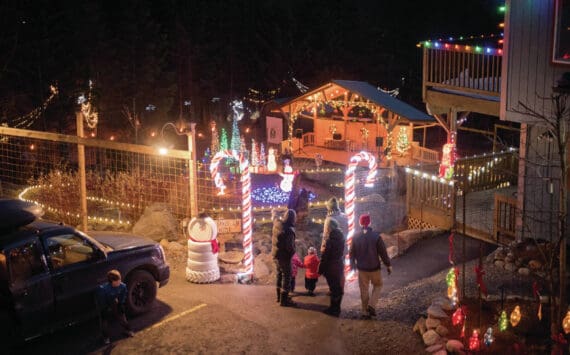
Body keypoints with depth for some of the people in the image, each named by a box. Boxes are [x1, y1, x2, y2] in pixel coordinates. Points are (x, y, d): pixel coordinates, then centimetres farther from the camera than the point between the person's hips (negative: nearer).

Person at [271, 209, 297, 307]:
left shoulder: (277, 223, -5)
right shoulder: (289, 230, -28)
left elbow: (275, 218, 20)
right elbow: (290, 247, -27)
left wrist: (274, 213, 43)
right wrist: (293, 252, -3)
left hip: (275, 254, 8)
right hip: (284, 256, -8)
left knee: (279, 275, 21)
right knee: (286, 277, 0)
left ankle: (279, 296, 32)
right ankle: (284, 300, 2)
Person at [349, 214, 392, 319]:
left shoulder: (356, 237, -5)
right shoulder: (376, 236, -15)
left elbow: (351, 253, 5)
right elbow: (383, 252, -11)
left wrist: (352, 264, 23)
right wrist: (388, 265, 1)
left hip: (361, 268, 2)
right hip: (374, 267, -2)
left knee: (364, 290, 12)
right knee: (377, 286, 18)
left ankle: (365, 311, 14)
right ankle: (371, 305, 2)